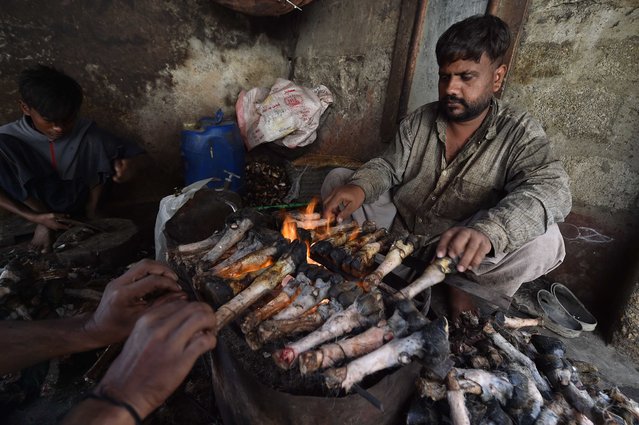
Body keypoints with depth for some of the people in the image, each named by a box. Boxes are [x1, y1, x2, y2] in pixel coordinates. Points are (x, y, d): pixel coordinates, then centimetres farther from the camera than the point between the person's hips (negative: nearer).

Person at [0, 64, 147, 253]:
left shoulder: (86, 133, -18)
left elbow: (129, 151, -10)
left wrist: (128, 165, -30)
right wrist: (34, 217, -24)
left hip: (78, 203, 1)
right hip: (38, 208, -1)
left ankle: (90, 213, -1)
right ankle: (43, 225, -5)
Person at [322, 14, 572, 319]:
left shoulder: (520, 133, -11)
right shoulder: (419, 120, 0)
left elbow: (551, 190, -26)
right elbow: (388, 167, 1)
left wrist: (487, 231, -48)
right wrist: (359, 187, -25)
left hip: (463, 254, -3)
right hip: (398, 227, 4)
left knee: (544, 242, -30)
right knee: (337, 180, -7)